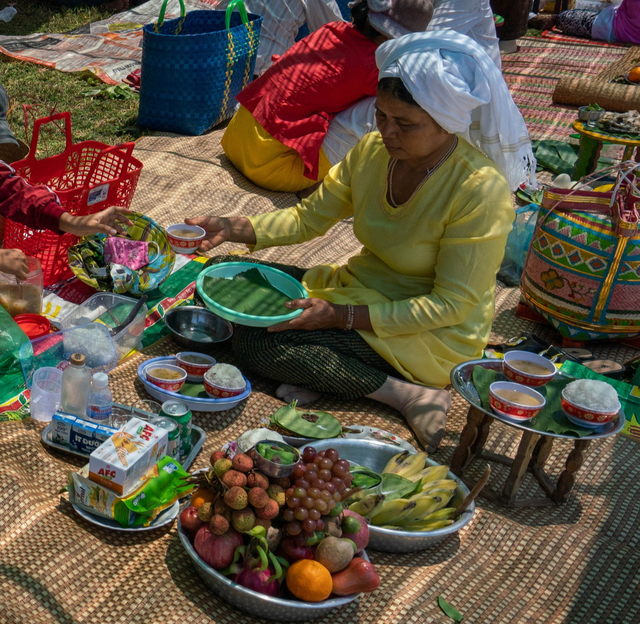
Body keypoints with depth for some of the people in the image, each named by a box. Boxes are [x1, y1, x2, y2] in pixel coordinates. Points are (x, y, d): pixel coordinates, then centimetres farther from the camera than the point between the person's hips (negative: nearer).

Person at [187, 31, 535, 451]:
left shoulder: (481, 190, -25)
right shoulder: (373, 151, -6)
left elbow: (450, 305, -23)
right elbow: (308, 219, 3)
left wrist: (343, 316, -27)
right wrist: (235, 229, -14)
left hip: (435, 337, -7)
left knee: (257, 343, -21)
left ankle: (407, 394, -15)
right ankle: (332, 371, -10)